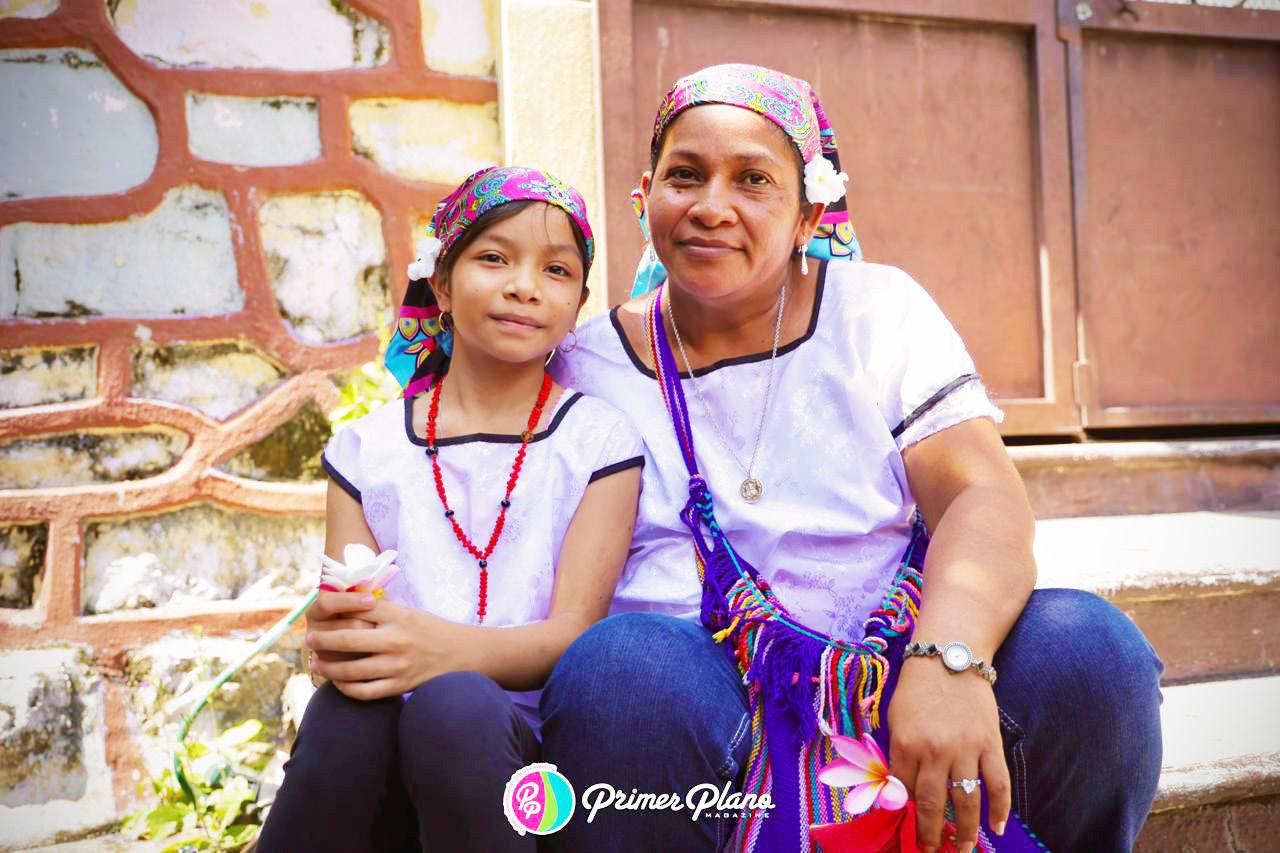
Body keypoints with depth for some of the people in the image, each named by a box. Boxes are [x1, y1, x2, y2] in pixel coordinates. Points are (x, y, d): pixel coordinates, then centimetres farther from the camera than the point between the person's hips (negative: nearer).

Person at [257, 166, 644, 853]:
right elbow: (339, 619, 5)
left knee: (454, 706, -33)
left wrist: (447, 649, -27)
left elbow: (573, 632, -6)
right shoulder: (366, 448, 11)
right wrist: (336, 636, -21)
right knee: (351, 703, -31)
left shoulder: (599, 442, 4)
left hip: (523, 730, -1)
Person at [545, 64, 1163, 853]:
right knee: (621, 663, -34)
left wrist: (950, 655, -27)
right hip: (699, 715, -1)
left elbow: (985, 500, -8)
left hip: (893, 669, 2)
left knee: (1085, 647, -25)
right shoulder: (592, 364, 6)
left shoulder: (880, 309, 5)